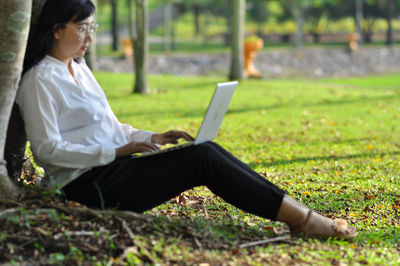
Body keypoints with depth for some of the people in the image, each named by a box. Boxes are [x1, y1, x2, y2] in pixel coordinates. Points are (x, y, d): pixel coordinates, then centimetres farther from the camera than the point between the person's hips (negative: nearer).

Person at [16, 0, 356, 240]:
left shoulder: (79, 70, 18)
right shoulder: (40, 80, -9)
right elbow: (46, 149, -17)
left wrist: (153, 138, 5)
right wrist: (116, 152, -20)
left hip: (110, 169, 8)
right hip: (86, 184, -8)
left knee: (208, 150, -10)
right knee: (201, 158, -19)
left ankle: (298, 213, -14)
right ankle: (302, 219, -19)